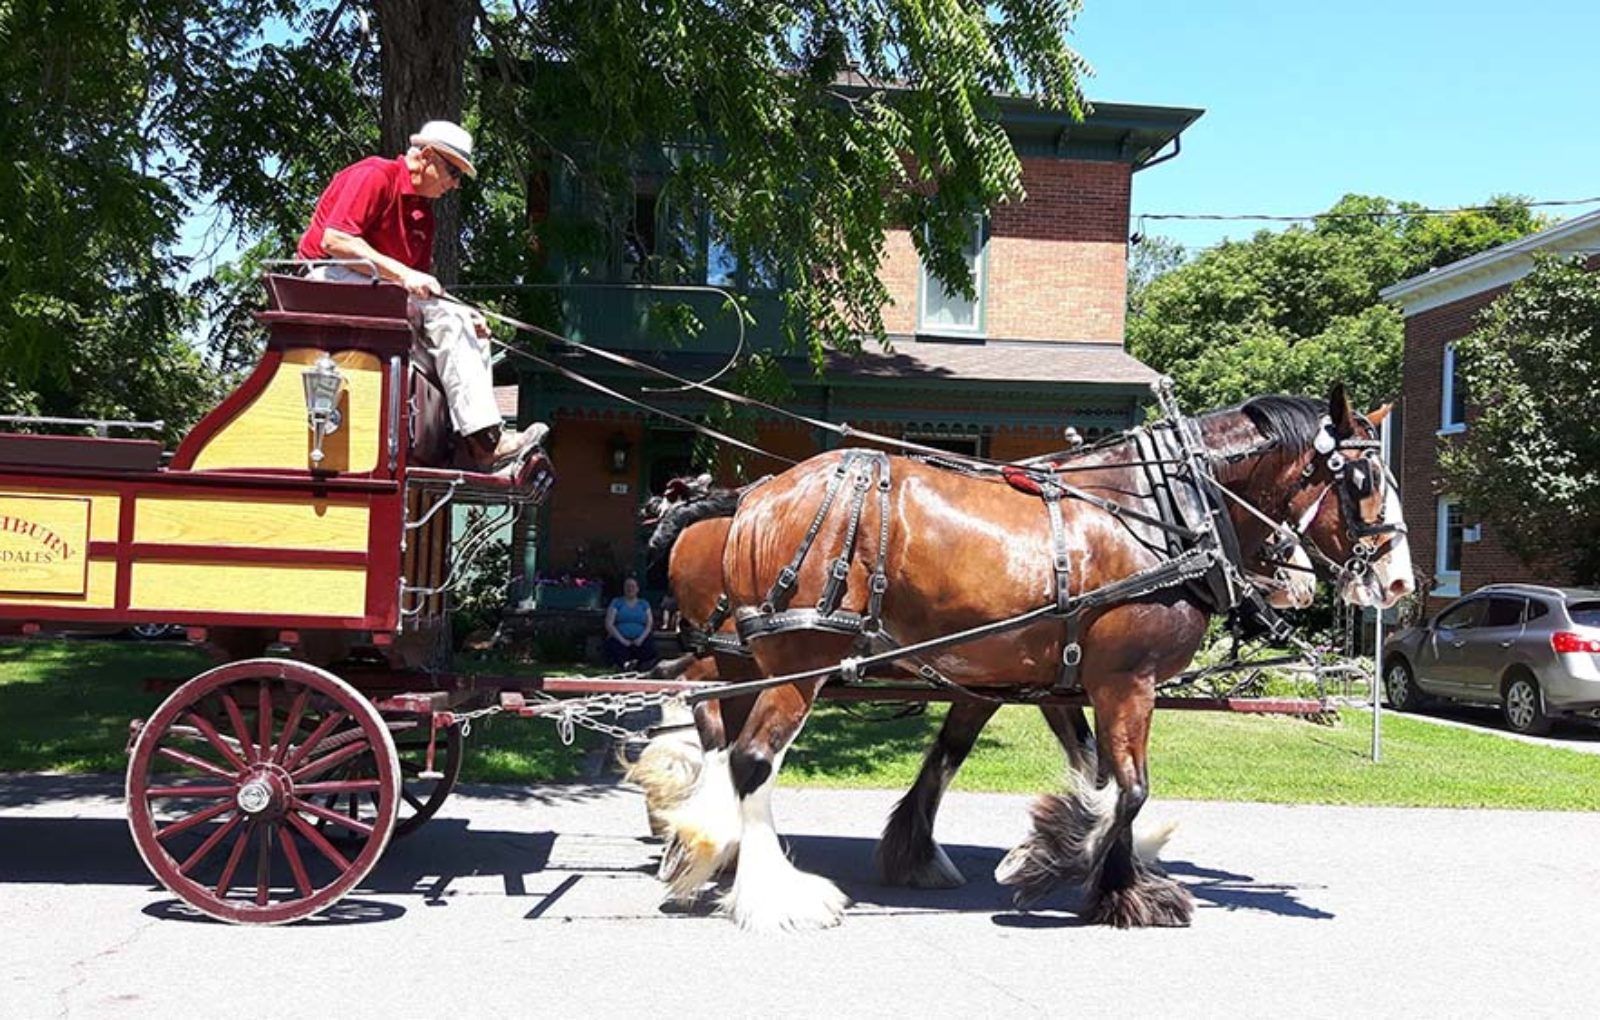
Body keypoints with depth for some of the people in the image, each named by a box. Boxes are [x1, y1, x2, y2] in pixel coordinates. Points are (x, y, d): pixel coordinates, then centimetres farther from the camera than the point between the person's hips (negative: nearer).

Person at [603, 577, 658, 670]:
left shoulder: (644, 604, 19)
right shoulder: (616, 602, 14)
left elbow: (650, 624, 10)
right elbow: (609, 624, 4)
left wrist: (641, 638, -10)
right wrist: (622, 639, -11)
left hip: (639, 640, 1)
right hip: (619, 640, -1)